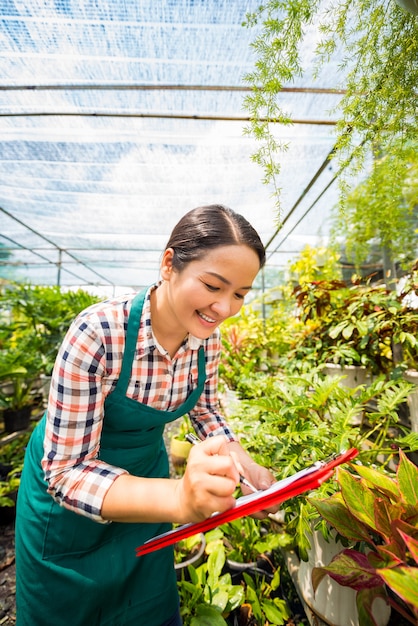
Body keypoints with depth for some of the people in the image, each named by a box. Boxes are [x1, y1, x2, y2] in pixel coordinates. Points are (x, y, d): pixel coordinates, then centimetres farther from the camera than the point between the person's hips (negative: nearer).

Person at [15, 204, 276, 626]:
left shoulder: (208, 338, -17)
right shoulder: (97, 334, -35)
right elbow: (68, 471, -29)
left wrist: (249, 468, -15)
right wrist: (180, 497, -44)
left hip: (147, 471, 4)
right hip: (64, 482, -3)